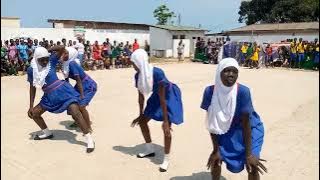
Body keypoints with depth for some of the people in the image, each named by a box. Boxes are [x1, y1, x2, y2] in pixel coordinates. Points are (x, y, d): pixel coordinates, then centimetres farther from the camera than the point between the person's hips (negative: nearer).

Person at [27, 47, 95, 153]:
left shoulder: (51, 61, -7)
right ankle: (47, 133, 37)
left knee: (75, 112, -21)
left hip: (63, 91, -6)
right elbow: (32, 87, 8)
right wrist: (31, 106, 6)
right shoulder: (31, 69, 2)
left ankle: (89, 140, -16)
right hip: (50, 96, 6)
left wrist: (50, 50, -6)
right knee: (34, 113, 12)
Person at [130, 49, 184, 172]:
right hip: (156, 96, 8)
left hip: (169, 96, -8)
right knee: (142, 121, 10)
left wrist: (165, 120, -30)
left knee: (166, 128, -12)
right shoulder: (138, 76, -15)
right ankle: (149, 150, 29)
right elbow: (141, 96, -1)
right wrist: (140, 115, 5)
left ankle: (166, 160, 5)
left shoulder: (157, 73, -37)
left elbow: (162, 98, -33)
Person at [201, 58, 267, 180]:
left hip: (249, 128, -2)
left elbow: (246, 123, -26)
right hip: (226, 130, 3)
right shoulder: (210, 91, -24)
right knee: (216, 159, 0)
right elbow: (212, 123, -16)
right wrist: (216, 149, -13)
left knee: (252, 167, -10)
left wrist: (249, 154, -22)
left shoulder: (243, 91, -32)